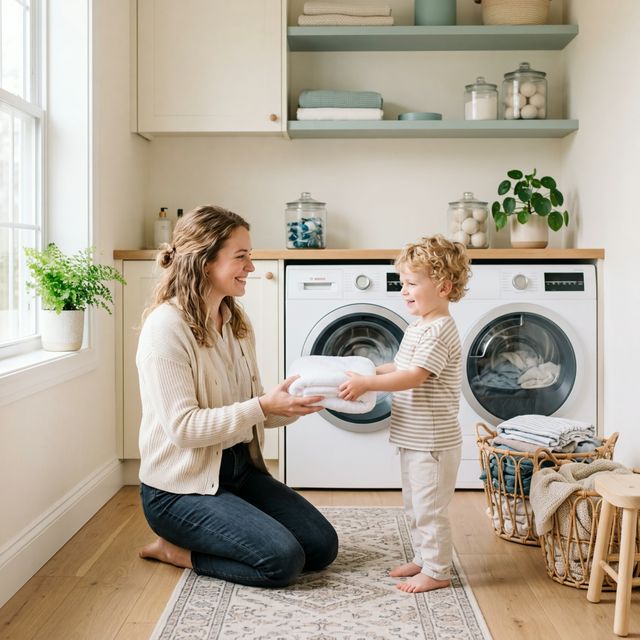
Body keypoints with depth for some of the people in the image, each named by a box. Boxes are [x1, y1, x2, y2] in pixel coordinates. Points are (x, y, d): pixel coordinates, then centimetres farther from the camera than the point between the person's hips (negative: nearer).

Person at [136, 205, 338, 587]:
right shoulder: (167, 326, -18)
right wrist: (263, 406, -27)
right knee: (283, 560, -20)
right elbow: (182, 427, -23)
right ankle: (176, 550, 3)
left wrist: (295, 404, -10)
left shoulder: (237, 323, 7)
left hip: (241, 468, 8)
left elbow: (250, 412, 9)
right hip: (182, 487, -8)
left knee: (323, 545, 1)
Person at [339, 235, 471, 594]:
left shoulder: (439, 331, -21)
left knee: (430, 510, 2)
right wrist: (363, 373, 12)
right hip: (414, 439, 10)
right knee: (416, 508, 21)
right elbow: (400, 367, 21)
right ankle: (424, 559, 34)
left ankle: (437, 572, 14)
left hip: (433, 441, -10)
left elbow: (414, 377, -28)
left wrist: (366, 383, -27)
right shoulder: (418, 328, 11)